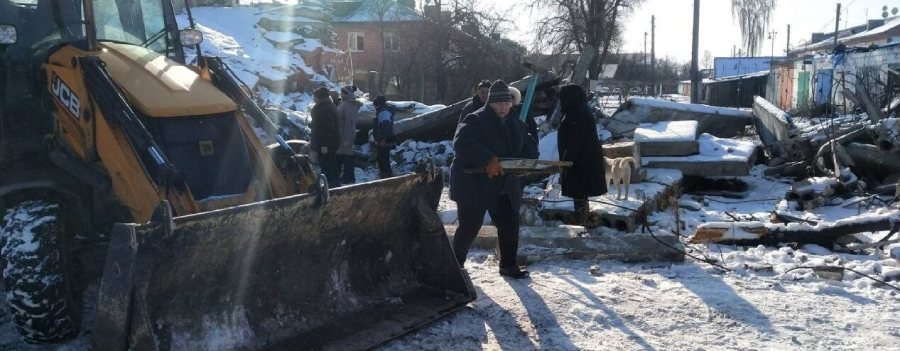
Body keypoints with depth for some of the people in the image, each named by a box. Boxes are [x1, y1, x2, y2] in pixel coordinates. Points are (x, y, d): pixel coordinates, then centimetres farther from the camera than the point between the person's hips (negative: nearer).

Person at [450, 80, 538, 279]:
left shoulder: (516, 126, 12)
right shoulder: (475, 120, -13)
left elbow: (530, 147, 18)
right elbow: (462, 143, -28)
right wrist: (488, 161, -34)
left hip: (505, 188, 7)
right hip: (473, 186, -7)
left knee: (510, 225, 6)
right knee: (470, 227, 0)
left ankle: (508, 265, 22)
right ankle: (456, 262, 22)